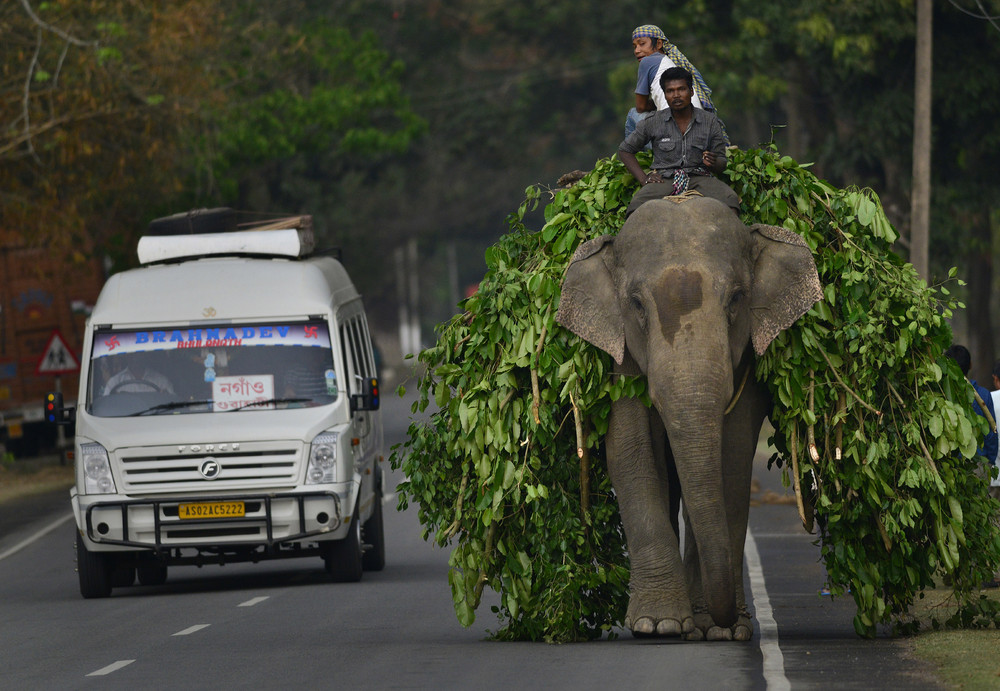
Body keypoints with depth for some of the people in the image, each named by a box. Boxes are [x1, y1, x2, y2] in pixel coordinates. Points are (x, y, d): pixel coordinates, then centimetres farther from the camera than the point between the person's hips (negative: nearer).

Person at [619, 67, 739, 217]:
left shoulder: (710, 122, 9)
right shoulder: (653, 123, 8)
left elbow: (722, 164, 13)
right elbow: (625, 150, 18)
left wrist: (713, 163, -13)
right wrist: (643, 179, 4)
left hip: (699, 177, 1)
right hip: (664, 179, -1)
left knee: (730, 199, -32)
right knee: (638, 205, -34)